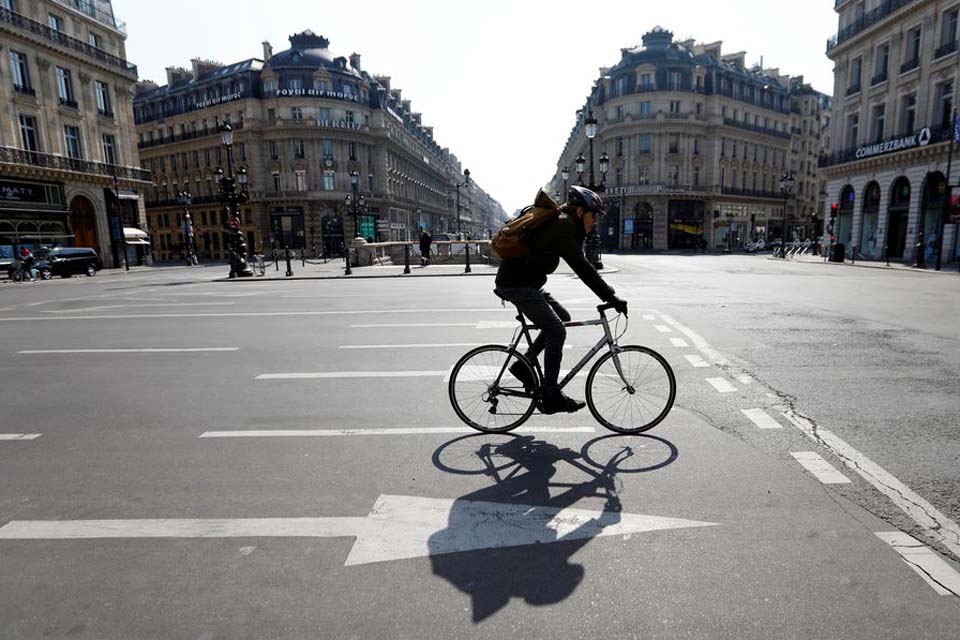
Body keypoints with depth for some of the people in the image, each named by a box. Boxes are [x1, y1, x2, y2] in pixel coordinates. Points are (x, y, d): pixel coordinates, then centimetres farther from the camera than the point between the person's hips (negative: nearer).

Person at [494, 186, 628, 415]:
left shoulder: (563, 223, 15)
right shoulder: (561, 226, -16)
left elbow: (580, 264, 17)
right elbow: (581, 267, -23)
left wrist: (609, 294, 12)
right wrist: (611, 298, -21)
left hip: (527, 283, 10)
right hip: (517, 285, -10)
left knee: (562, 318, 13)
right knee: (556, 331, -10)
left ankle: (524, 366, 16)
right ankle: (551, 397, -4)